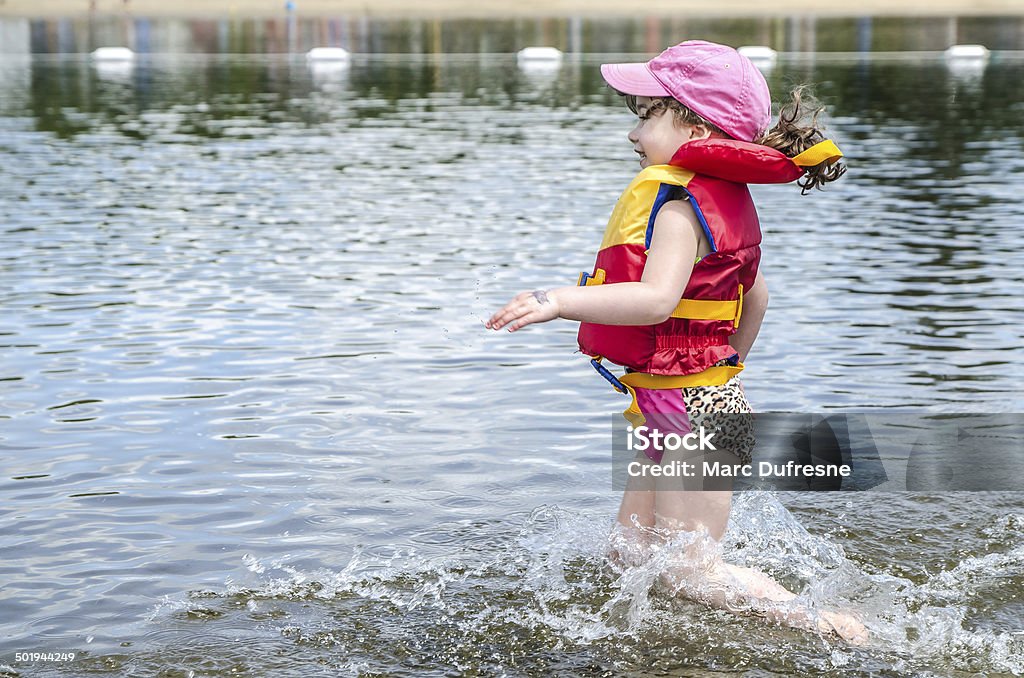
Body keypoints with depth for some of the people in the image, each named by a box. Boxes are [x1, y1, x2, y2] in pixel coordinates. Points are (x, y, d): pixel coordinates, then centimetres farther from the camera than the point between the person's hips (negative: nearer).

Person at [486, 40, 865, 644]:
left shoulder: (679, 201, -21)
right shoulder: (723, 197, 12)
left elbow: (655, 299, -36)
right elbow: (755, 296, 23)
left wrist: (560, 301, -41)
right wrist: (726, 368, 33)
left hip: (692, 412, -10)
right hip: (697, 400, 10)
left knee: (687, 571, -3)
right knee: (630, 558, 15)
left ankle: (825, 627, 4)